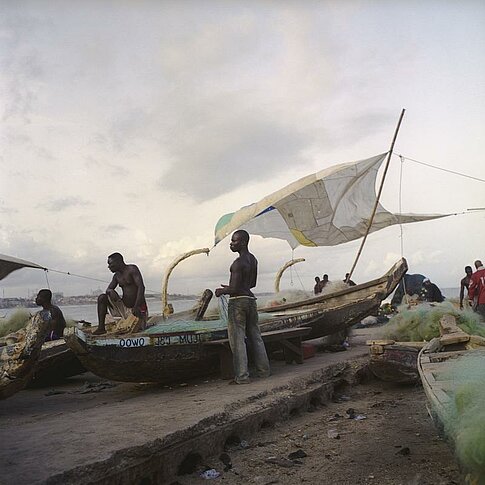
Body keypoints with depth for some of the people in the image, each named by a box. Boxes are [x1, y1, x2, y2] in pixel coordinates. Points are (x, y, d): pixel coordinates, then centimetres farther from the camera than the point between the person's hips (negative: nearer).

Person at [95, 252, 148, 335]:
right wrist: (110, 291, -16)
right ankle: (101, 327, -7)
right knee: (102, 298, -5)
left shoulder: (132, 269, -11)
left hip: (138, 309, -7)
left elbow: (141, 287, -20)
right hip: (123, 308, 7)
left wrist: (136, 306, -30)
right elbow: (108, 289, 11)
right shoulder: (117, 276, 11)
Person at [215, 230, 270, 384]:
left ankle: (242, 376, -2)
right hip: (251, 299, 9)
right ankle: (263, 370, 22)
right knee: (255, 336, 16)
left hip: (238, 301, -9)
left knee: (237, 339, -3)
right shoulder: (253, 259, 11)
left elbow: (234, 288, -20)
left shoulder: (238, 263, -17)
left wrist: (222, 291, -1)